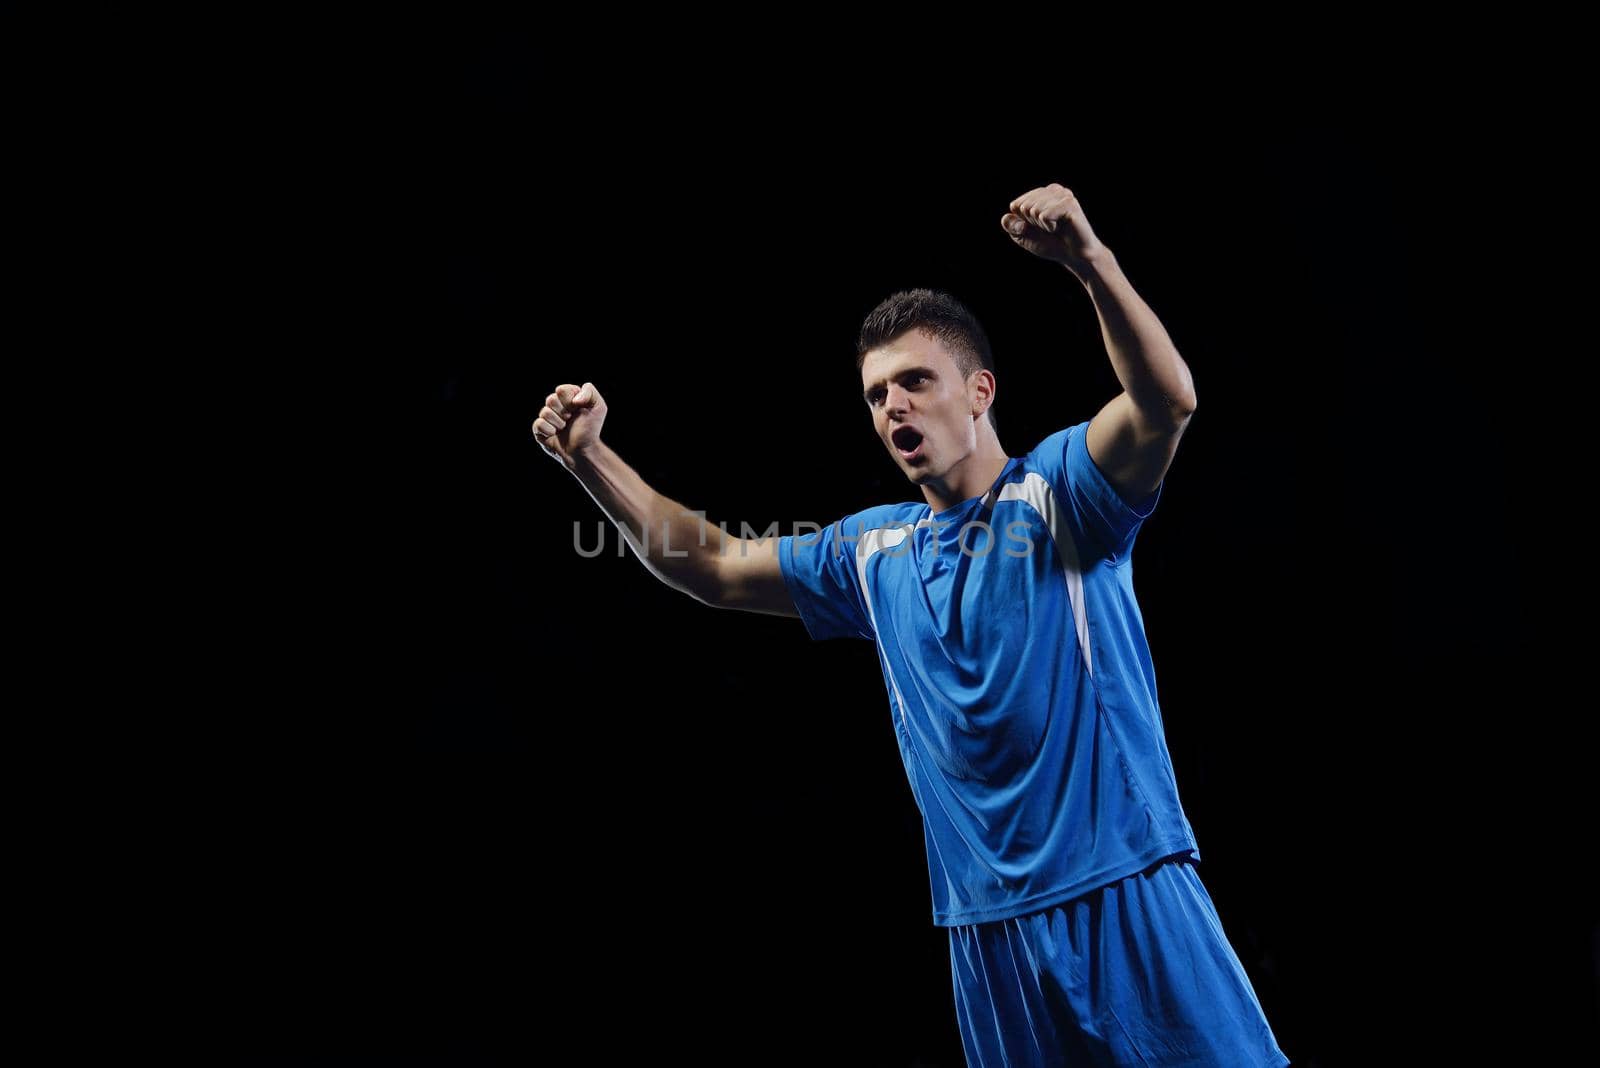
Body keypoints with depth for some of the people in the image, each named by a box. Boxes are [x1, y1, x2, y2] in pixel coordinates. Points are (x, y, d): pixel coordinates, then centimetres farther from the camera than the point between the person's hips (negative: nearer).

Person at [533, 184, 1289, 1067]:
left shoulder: (1056, 490, -3)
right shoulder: (871, 551, 12)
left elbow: (1166, 402, -21)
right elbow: (714, 570, 19)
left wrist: (1092, 262, -36)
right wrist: (591, 457, 9)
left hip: (1127, 891, -4)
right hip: (988, 923, 5)